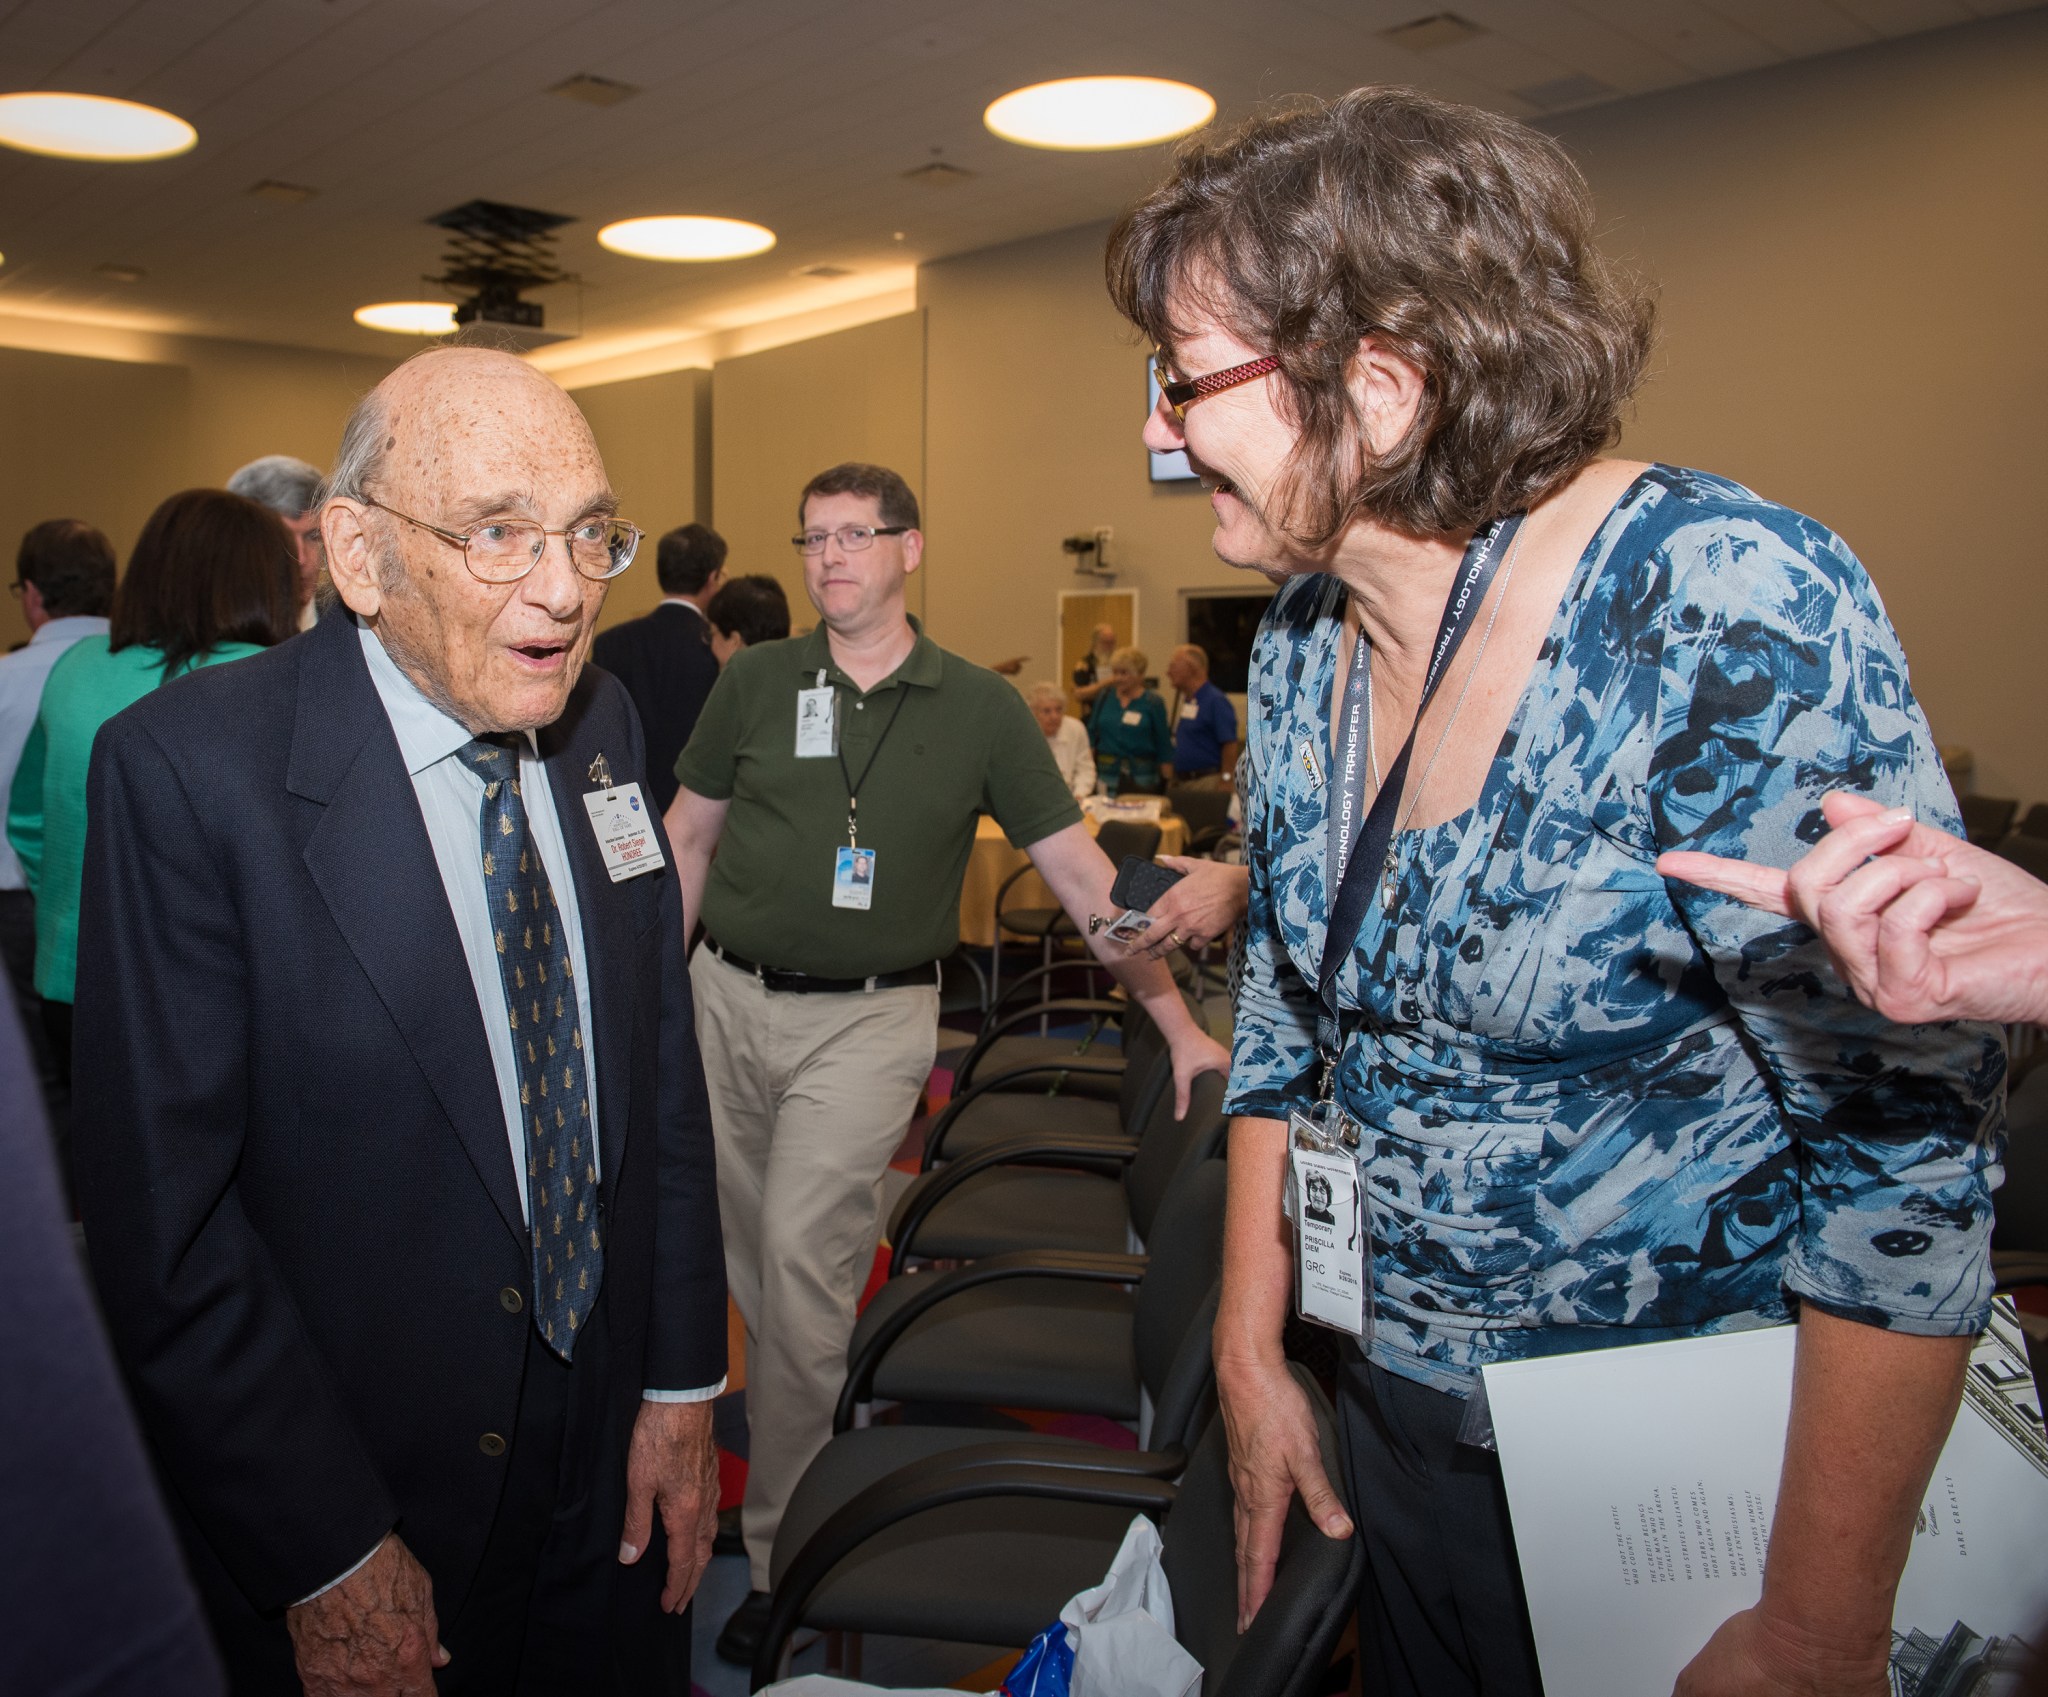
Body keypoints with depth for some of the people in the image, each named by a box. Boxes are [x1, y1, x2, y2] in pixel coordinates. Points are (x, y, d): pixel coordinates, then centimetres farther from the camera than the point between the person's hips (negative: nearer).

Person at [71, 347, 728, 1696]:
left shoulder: (603, 724, -3)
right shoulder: (191, 771, -20)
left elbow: (664, 1067, 3)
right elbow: (162, 1221, -17)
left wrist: (684, 1382, 2)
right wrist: (328, 1559, -14)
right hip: (366, 1500, -4)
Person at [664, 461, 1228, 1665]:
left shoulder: (980, 708, -2)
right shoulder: (754, 683, 4)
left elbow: (1082, 872, -1)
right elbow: (686, 841, 11)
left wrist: (1180, 1023, -4)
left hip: (871, 1020, -3)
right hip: (730, 998, 3)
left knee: (801, 1258, -9)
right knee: (751, 1257, 11)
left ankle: (785, 1554, 8)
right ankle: (830, 1408, 38)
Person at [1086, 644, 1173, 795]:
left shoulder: (1153, 703, -2)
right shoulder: (1104, 698, 8)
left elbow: (1164, 747, -1)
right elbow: (1092, 734, 13)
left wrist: (1166, 779, -4)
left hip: (1141, 778, -2)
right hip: (1107, 774, 3)